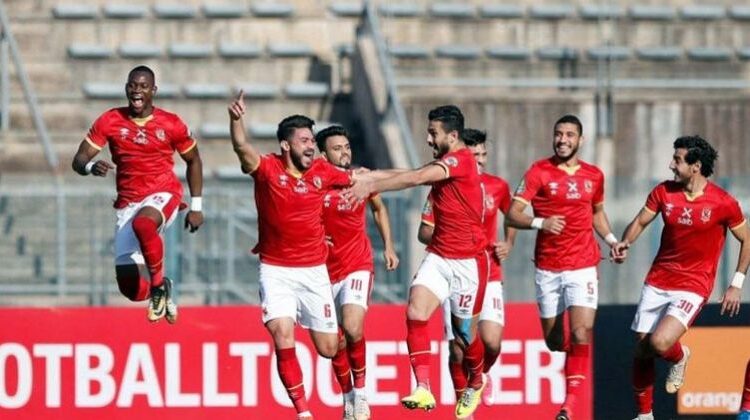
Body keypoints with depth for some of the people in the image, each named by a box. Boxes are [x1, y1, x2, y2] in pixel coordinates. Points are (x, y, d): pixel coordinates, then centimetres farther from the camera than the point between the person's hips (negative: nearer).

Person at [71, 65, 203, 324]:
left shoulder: (171, 124, -2)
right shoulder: (110, 121, 0)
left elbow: (193, 160, 12)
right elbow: (79, 160, -2)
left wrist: (196, 206, 8)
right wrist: (91, 166, -27)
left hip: (163, 194, -3)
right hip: (128, 203, 3)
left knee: (142, 224, -41)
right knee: (133, 290, -7)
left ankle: (159, 285, -21)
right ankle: (157, 291, 30)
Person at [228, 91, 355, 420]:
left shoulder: (322, 172, -2)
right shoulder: (267, 168, -12)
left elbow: (355, 180, 21)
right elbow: (243, 148, -34)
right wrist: (236, 119, -48)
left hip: (314, 270, 2)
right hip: (276, 270, -2)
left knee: (329, 349, 5)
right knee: (283, 338, -19)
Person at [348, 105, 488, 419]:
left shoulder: (461, 159, -16)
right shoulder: (442, 165, 13)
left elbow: (417, 178, -25)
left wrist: (372, 186, -24)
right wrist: (368, 176, -2)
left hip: (468, 260, -7)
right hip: (438, 256, 7)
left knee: (464, 331, 5)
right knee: (416, 312, -15)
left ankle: (475, 384, 34)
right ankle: (423, 390, -20)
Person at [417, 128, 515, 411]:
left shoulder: (497, 187, 3)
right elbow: (424, 232, 0)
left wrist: (508, 244, 7)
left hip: (488, 276, 1)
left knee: (491, 342, -14)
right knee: (458, 348, -5)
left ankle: (483, 375, 21)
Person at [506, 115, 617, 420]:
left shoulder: (594, 176, 7)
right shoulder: (539, 172, -4)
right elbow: (513, 215, -9)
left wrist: (610, 238, 8)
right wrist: (539, 223, -27)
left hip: (583, 267, 1)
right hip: (548, 268, 0)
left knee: (581, 335, -17)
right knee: (554, 341, 8)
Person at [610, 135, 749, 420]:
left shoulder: (723, 203, -11)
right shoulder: (664, 192, -1)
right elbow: (641, 222, 6)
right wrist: (625, 242, -16)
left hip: (693, 287, -4)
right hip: (658, 282, 4)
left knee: (659, 343, -23)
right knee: (641, 351, 4)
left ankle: (679, 357, 14)